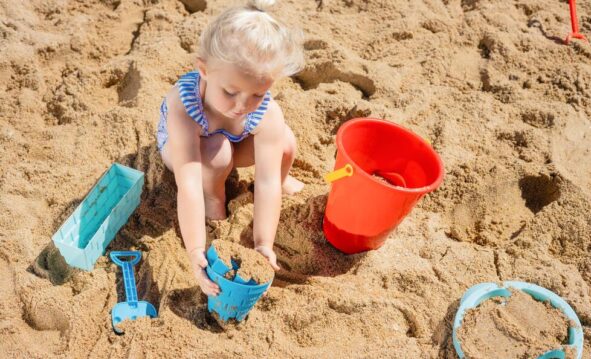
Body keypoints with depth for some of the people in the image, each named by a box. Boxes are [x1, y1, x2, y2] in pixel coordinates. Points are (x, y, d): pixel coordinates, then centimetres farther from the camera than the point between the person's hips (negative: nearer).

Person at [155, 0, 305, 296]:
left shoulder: (267, 114, -36)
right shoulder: (183, 106, -45)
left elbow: (266, 184, -37)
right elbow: (188, 186, -48)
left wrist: (263, 245, -41)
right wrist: (195, 251, -51)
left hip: (236, 142, 3)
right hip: (178, 146, -2)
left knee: (285, 144, -25)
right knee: (217, 153, -38)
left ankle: (284, 178, 10)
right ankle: (214, 198, -6)